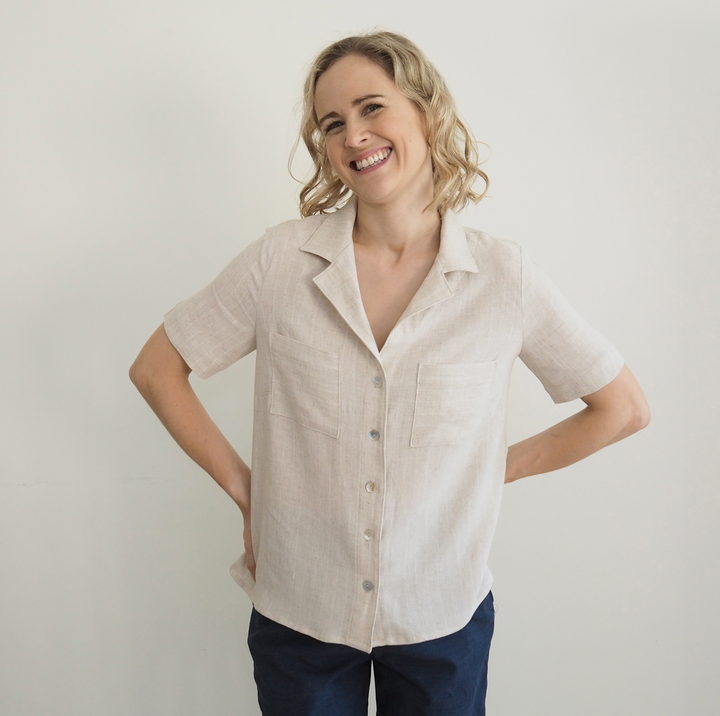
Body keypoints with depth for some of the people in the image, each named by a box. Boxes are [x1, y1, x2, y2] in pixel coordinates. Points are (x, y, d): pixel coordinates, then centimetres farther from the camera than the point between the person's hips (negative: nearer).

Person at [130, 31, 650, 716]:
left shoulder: (505, 277, -10)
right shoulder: (282, 260, -10)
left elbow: (624, 408, 1)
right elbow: (154, 369, 0)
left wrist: (502, 467, -1)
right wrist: (241, 485, -3)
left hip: (442, 619, 0)